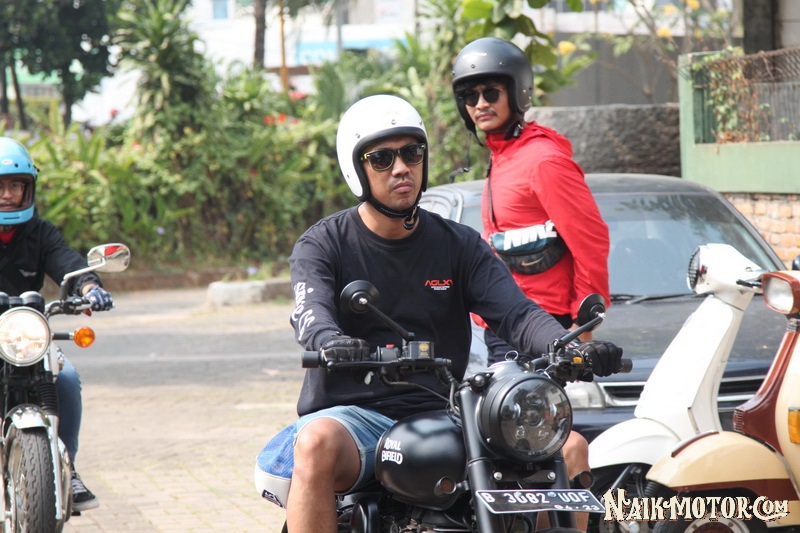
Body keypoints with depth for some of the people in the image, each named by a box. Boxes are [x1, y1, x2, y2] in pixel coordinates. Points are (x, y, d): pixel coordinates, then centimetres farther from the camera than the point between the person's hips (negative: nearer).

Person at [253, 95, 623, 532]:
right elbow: (311, 313, -15)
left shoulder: (460, 245, 13)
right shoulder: (322, 245, 5)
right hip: (354, 412, -3)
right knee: (316, 444, -38)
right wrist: (332, 343, -41)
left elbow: (517, 314, 0)